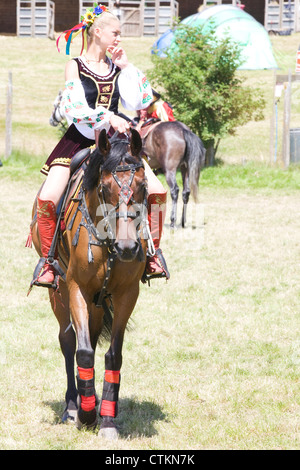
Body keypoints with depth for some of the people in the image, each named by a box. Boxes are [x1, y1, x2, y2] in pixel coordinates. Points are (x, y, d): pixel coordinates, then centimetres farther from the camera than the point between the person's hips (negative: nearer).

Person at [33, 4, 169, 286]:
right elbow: (75, 109, -14)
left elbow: (139, 103, -1)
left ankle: (152, 254, 5)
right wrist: (108, 118, -25)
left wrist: (126, 67, -3)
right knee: (47, 199, -21)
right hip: (79, 140, -3)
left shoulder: (117, 68, 9)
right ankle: (48, 262, -4)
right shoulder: (75, 67, -2)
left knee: (157, 191, -11)